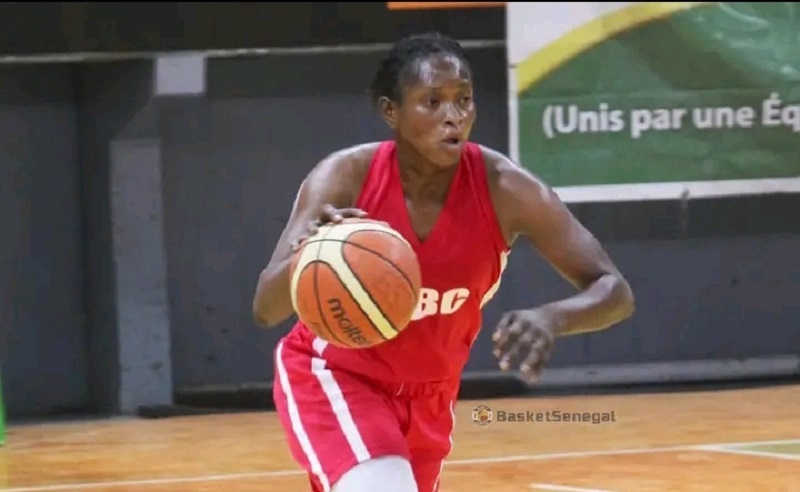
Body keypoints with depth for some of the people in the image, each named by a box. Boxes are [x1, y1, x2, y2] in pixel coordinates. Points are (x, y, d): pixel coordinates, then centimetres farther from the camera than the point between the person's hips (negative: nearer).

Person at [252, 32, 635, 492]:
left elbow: (615, 291, -22)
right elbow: (266, 308, -31)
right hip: (332, 377, -4)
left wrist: (553, 316, -46)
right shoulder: (345, 177, -25)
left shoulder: (504, 188, -23)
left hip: (428, 391, 4)